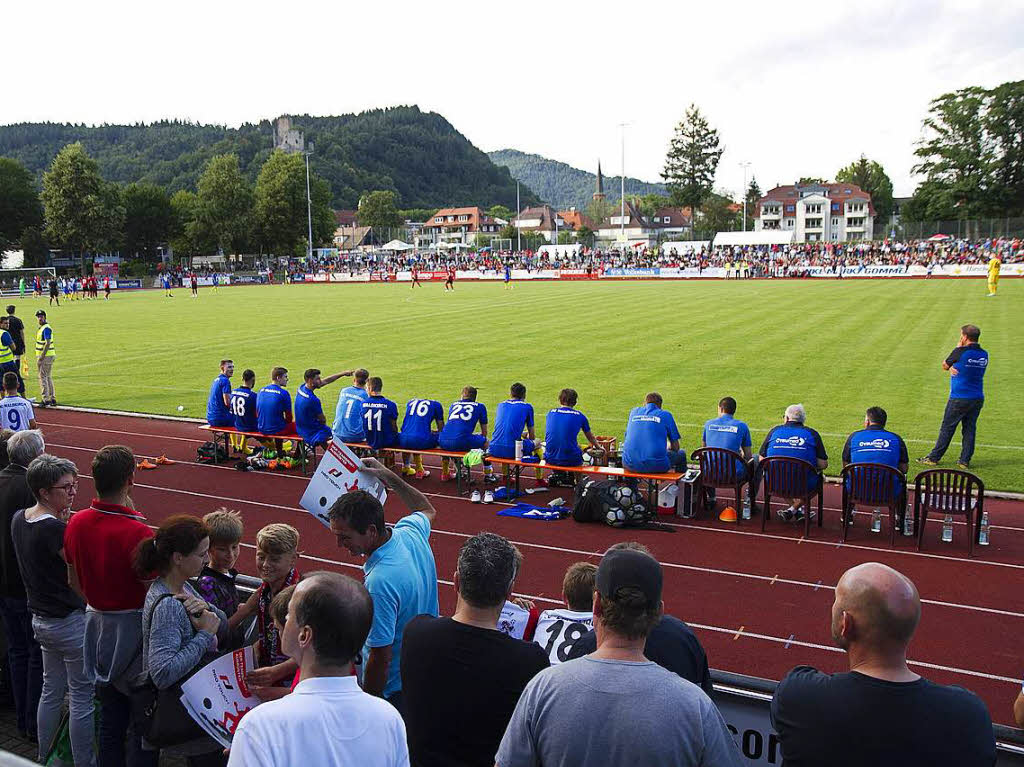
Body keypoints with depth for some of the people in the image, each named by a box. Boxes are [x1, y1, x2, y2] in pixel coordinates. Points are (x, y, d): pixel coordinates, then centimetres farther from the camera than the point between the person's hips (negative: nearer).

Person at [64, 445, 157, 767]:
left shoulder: (76, 523, -4)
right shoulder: (136, 532, -26)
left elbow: (74, 582, 9)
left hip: (97, 623, 7)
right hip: (132, 628, -7)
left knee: (110, 716, 20)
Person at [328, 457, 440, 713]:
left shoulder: (380, 582, -33)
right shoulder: (411, 532, -9)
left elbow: (381, 658, -26)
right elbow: (427, 510, 19)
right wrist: (390, 477, 17)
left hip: (393, 690, -9)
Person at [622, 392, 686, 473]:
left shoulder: (634, 412, 17)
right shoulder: (665, 415, 8)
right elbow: (675, 447, 9)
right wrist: (666, 450, 33)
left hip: (630, 464, 3)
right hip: (656, 466, -3)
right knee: (681, 454, 24)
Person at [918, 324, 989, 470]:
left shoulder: (960, 352, -14)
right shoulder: (984, 355, 5)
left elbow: (945, 366, 2)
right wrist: (954, 367, -4)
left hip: (959, 399, -5)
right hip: (978, 398, 5)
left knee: (947, 428, 2)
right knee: (969, 429, 10)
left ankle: (934, 458, 9)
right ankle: (965, 461, 12)